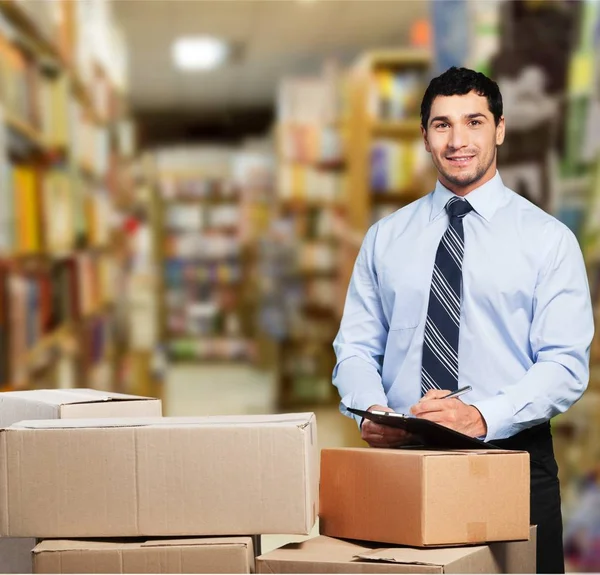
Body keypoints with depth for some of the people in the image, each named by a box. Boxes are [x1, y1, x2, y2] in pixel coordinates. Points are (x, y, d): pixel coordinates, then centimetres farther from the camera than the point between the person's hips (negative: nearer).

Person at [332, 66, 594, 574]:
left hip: (512, 456, -2)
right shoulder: (385, 237, 10)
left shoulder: (548, 238, 0)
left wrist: (482, 417, -25)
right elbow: (356, 347, 8)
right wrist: (370, 410, -14)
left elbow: (565, 365, -9)